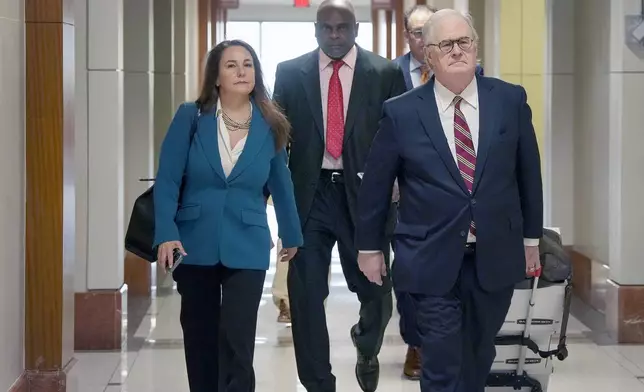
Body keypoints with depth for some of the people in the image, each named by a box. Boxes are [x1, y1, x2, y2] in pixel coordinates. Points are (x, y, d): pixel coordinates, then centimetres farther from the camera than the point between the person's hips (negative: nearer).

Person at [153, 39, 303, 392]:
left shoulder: (270, 126, 1)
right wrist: (166, 233, -18)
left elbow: (280, 185, 12)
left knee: (237, 344, -8)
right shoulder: (190, 117, -4)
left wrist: (291, 235, 21)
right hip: (194, 244, 1)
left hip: (246, 249, 0)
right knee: (200, 340, 12)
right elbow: (167, 180, -6)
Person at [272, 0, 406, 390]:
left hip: (364, 192, -1)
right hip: (308, 194, 1)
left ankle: (367, 348, 39)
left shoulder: (385, 73, 1)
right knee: (306, 294, 1)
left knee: (377, 289, 6)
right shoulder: (290, 73, 5)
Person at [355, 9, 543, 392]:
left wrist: (531, 237, 12)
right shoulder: (401, 112, -5)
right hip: (432, 260, -2)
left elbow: (528, 172, 9)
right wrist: (369, 247, 9)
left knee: (478, 361, 16)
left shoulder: (511, 100, 0)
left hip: (495, 255, 2)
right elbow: (375, 184, 4)